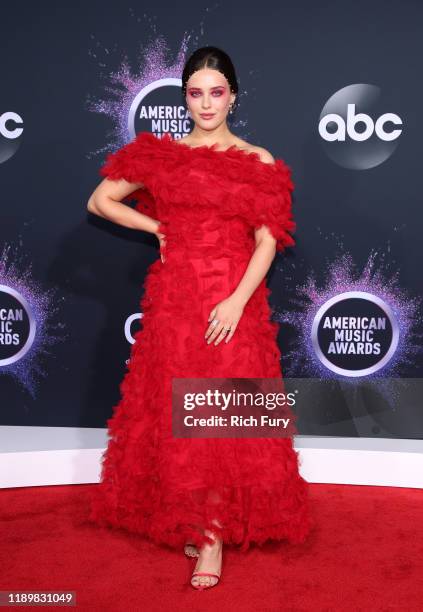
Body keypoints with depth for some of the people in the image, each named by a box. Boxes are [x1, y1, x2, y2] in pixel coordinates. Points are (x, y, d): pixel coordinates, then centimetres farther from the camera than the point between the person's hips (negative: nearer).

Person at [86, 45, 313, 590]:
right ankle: (188, 520, 23)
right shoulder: (160, 154, 7)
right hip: (174, 300, 2)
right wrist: (158, 227, 4)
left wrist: (238, 301, -15)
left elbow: (268, 242, -3)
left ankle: (214, 532, 10)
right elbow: (100, 202, 12)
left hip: (234, 304, -1)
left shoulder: (258, 162, 3)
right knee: (175, 413, 6)